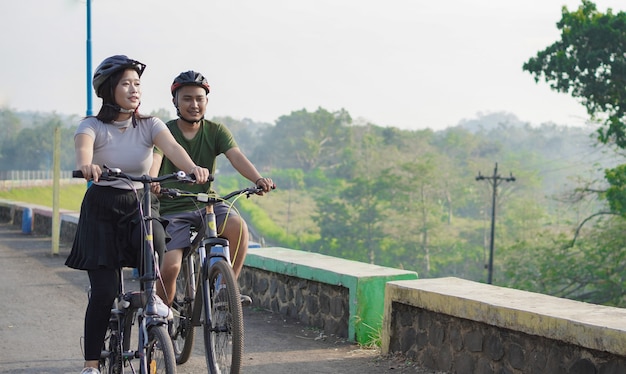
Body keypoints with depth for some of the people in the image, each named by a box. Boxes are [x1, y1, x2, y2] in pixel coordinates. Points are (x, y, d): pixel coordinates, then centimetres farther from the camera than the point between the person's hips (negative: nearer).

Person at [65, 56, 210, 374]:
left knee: (154, 238, -34)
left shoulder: (149, 125, 0)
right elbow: (82, 148, -30)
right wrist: (86, 165, -54)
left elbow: (172, 147, -19)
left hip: (139, 204, 2)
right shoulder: (93, 126, -7)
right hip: (101, 208, -2)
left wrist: (193, 168, -41)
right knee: (104, 292, -7)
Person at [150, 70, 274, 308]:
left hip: (207, 204, 2)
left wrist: (258, 179, -33)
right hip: (173, 210, -2)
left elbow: (236, 156, -12)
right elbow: (155, 160, -19)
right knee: (170, 267, -20)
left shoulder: (216, 131, 4)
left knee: (238, 226, -30)